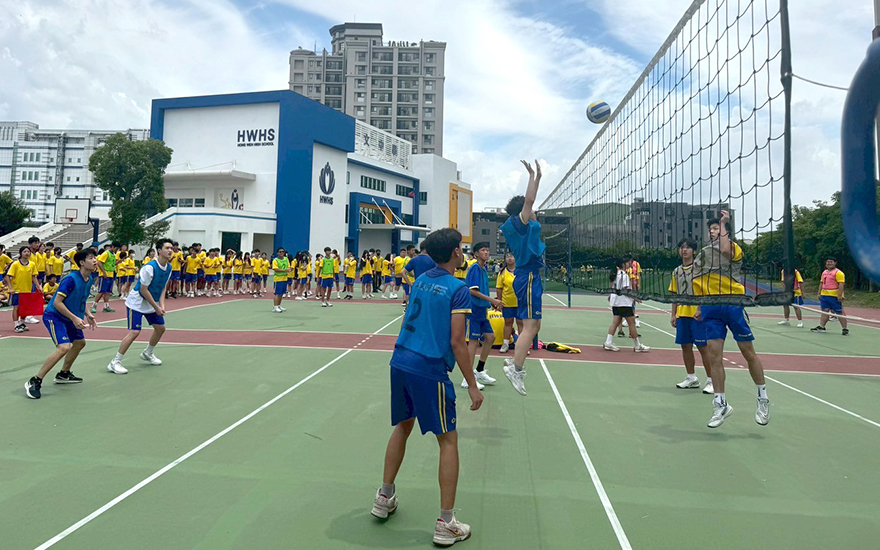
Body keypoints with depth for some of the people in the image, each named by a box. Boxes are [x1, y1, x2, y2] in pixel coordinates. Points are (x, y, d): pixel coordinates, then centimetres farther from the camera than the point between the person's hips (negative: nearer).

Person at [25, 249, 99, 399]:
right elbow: (57, 302, -24)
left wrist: (87, 315, 2)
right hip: (54, 316, -10)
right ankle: (34, 382, -15)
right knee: (64, 347, -25)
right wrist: (75, 318, -27)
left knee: (80, 342, 21)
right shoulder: (71, 279, -24)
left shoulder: (90, 279, 2)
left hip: (70, 318, 10)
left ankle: (63, 374, 40)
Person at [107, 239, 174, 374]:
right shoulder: (150, 267, -26)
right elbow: (143, 290, -23)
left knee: (160, 328, 12)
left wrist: (161, 305, -7)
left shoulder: (169, 268, -1)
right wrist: (156, 308, -18)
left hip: (153, 302, 8)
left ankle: (147, 354, 36)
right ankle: (115, 362, -6)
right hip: (137, 302, -8)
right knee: (134, 332, -16)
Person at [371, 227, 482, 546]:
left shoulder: (420, 281, 12)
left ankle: (384, 498, 35)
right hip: (430, 369, -7)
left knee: (402, 427, 24)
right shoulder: (458, 289, -8)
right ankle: (446, 524, 10)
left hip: (400, 362, 7)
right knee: (448, 441, 5)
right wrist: (472, 386, -7)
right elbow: (456, 342, -13)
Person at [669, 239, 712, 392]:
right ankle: (691, 378, 22)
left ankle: (711, 380, 4)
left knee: (703, 347, -4)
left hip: (697, 314, -6)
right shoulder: (676, 271, 14)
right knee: (685, 346, 10)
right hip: (681, 315, 6)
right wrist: (673, 314, 13)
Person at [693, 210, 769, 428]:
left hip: (732, 302, -4)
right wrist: (700, 307, 11)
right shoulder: (703, 254, 17)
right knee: (714, 355, -2)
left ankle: (763, 399, 20)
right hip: (710, 307, 4)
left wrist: (724, 224, -13)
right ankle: (720, 404, 6)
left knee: (748, 352, 3)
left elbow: (725, 250, -24)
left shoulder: (734, 248, 2)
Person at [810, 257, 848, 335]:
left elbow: (841, 285, -15)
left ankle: (845, 329, 3)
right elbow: (821, 283, 23)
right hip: (824, 295, 7)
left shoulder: (838, 273, -9)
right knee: (824, 311, 9)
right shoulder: (824, 272, 17)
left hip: (834, 296, -7)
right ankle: (821, 327, 12)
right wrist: (819, 293, 18)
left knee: (839, 313, -3)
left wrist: (839, 295, -22)